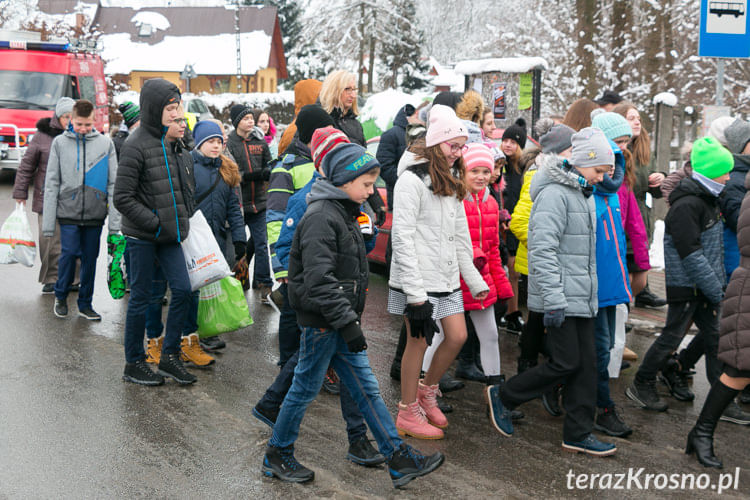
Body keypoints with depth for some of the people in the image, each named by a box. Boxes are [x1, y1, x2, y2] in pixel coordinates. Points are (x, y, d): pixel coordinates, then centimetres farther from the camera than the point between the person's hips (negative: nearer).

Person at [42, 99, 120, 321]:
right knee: (69, 253, -7)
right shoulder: (60, 143, 4)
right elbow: (51, 184, 4)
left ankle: (85, 304, 19)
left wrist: (115, 221, -3)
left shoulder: (105, 143, 4)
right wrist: (48, 222, 0)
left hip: (95, 213, 1)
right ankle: (60, 296, 17)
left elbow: (113, 183, 3)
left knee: (90, 257, 6)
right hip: (68, 211, -1)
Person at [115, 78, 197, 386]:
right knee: (140, 298, 3)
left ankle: (170, 355, 17)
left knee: (183, 290, 2)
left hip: (169, 234, 7)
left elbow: (186, 188, 21)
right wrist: (155, 222, -18)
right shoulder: (137, 146, -14)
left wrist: (184, 220, 8)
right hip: (142, 236, -6)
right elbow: (122, 198, -16)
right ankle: (134, 364, 18)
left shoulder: (177, 147, 8)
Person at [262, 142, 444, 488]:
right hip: (320, 321, -9)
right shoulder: (321, 218, -19)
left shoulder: (344, 213, 13)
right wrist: (348, 322, -26)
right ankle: (276, 456, 25)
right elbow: (319, 280, -27)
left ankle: (400, 459, 15)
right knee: (306, 388, 6)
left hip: (340, 320, 9)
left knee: (367, 388, 10)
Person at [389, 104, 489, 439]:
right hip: (417, 281, -8)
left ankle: (427, 390, 29)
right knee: (418, 342, 1)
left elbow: (460, 235, 18)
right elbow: (402, 238, -17)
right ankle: (408, 414, 17)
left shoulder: (451, 182, 14)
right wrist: (415, 292, -20)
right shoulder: (412, 180, -13)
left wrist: (474, 279, 16)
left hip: (446, 278, 8)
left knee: (457, 336, 7)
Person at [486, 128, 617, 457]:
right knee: (566, 363, -5)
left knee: (586, 364, 9)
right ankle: (502, 397, 13)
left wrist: (589, 292, 19)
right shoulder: (555, 193, -15)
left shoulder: (585, 194, 16)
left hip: (583, 297, 9)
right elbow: (543, 250, -22)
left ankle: (578, 434, 18)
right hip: (561, 298, -9)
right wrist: (554, 300, -24)